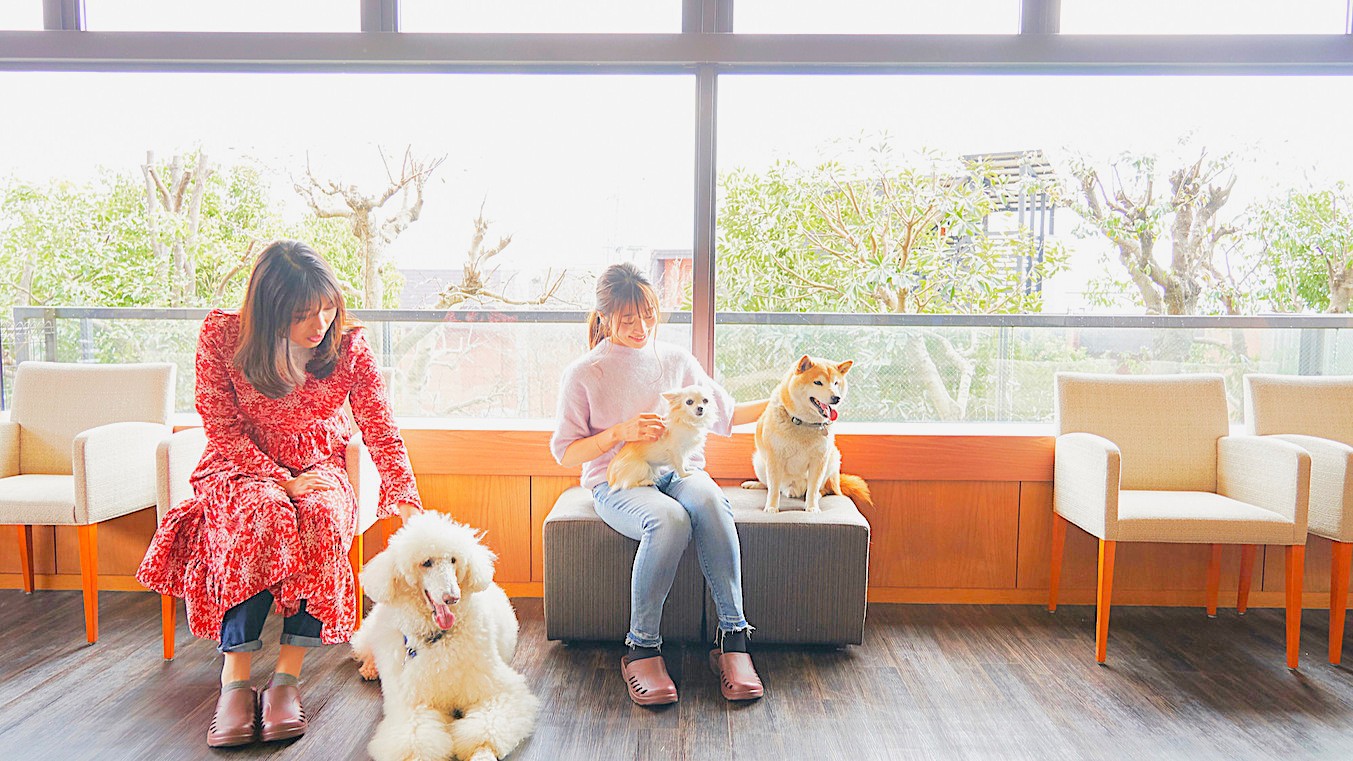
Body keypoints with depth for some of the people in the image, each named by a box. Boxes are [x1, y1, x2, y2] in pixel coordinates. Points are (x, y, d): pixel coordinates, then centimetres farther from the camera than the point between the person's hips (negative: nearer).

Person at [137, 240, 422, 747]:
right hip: (242, 466, -1)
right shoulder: (221, 335, -12)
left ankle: (287, 675, -27)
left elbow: (382, 431, -11)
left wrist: (406, 505, -22)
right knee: (263, 514, -36)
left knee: (322, 518, -34)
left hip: (318, 468, 1)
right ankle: (236, 678, -30)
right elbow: (223, 430, -10)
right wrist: (281, 480, -21)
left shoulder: (348, 345, -10)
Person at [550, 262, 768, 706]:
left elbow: (723, 413, 22)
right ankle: (641, 649, -22)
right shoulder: (584, 374, 2)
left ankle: (732, 640, -28)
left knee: (709, 501, -34)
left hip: (678, 470, 3)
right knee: (669, 519, -37)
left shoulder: (676, 360, 11)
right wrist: (621, 432, -12)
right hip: (617, 482, -3)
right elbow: (565, 453, 2)